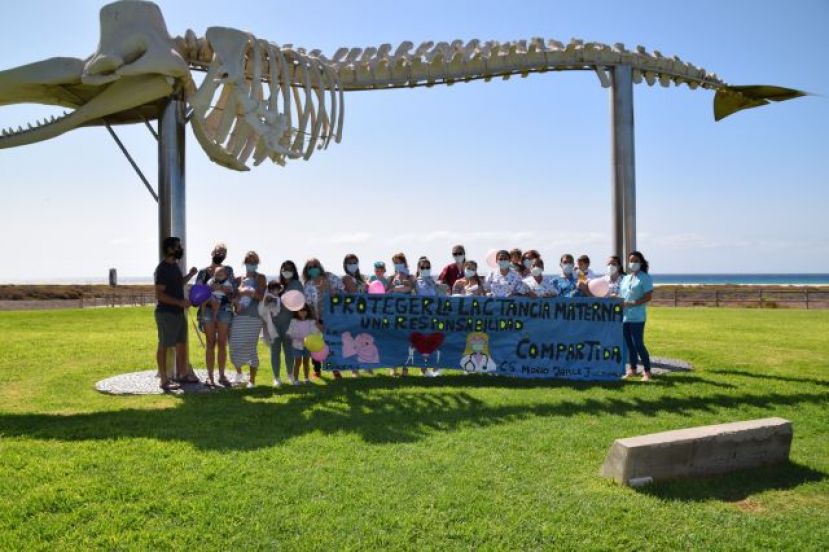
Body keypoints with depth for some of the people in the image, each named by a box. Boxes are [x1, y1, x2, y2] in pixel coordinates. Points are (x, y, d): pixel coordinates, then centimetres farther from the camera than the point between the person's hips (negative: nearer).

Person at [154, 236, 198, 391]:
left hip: (179, 312, 9)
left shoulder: (175, 265, 12)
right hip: (166, 313, -9)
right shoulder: (162, 269, -15)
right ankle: (164, 380, 5)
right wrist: (180, 302, -25)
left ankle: (182, 374, 28)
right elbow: (159, 294, -20)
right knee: (164, 346, -1)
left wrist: (190, 275, 11)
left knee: (182, 343, 16)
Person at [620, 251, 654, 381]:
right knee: (629, 343, 10)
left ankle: (647, 371, 1)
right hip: (624, 316, 6)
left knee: (638, 344, -8)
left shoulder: (645, 277, -3)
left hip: (637, 317, -6)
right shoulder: (625, 278, 17)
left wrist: (631, 303, -17)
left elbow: (648, 296, -11)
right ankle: (632, 369, 20)